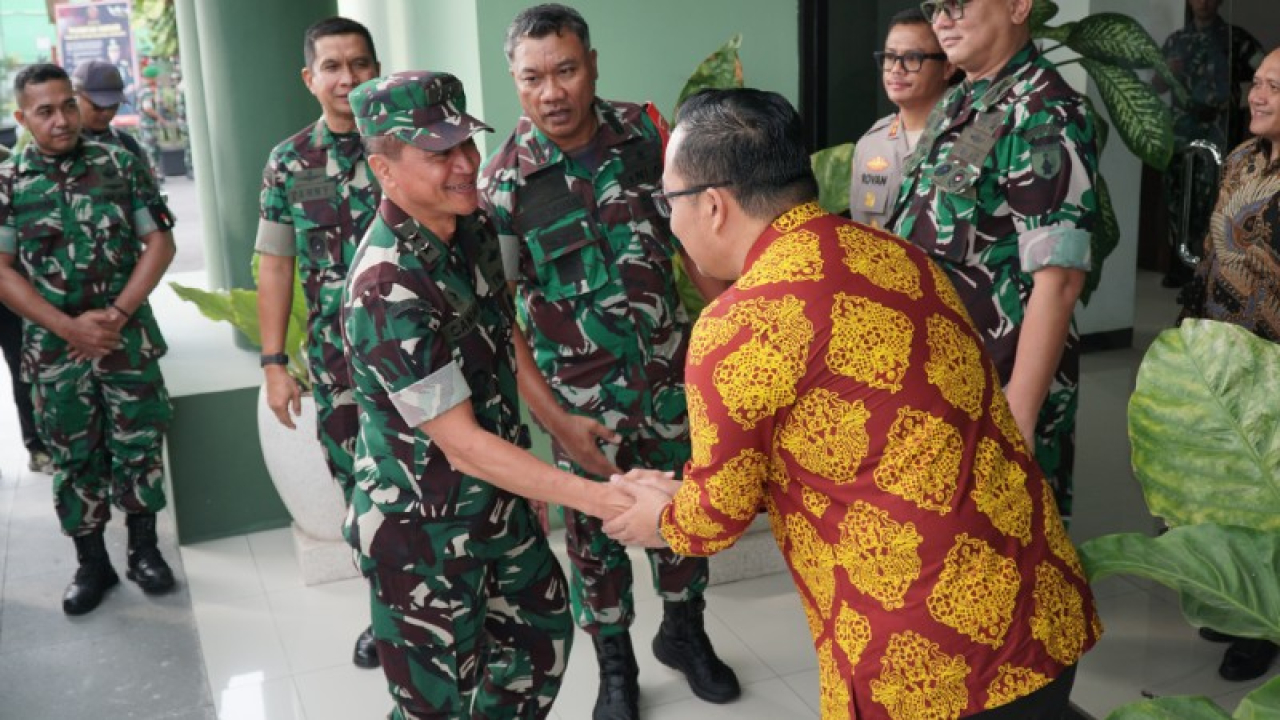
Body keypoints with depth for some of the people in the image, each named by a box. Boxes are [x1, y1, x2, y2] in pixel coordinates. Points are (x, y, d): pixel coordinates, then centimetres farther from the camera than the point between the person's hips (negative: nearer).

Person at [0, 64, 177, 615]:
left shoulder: (119, 165, 1)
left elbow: (160, 243, -2)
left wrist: (116, 315, -11)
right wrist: (69, 327, -12)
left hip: (128, 337, 0)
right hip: (54, 346, 0)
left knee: (139, 444, 5)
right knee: (73, 456, 8)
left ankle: (144, 549, 21)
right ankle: (91, 562, 21)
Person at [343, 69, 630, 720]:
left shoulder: (472, 226, -4)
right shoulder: (387, 289, -31)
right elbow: (463, 444, -30)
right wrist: (595, 498, -33)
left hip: (496, 502, 9)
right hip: (421, 529, -8)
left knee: (543, 630, 25)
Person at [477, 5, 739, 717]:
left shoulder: (645, 131, -5)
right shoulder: (504, 183, -14)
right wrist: (556, 418, -16)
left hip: (671, 367, 3)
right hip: (583, 393, -3)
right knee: (597, 527, 11)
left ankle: (684, 632, 42)